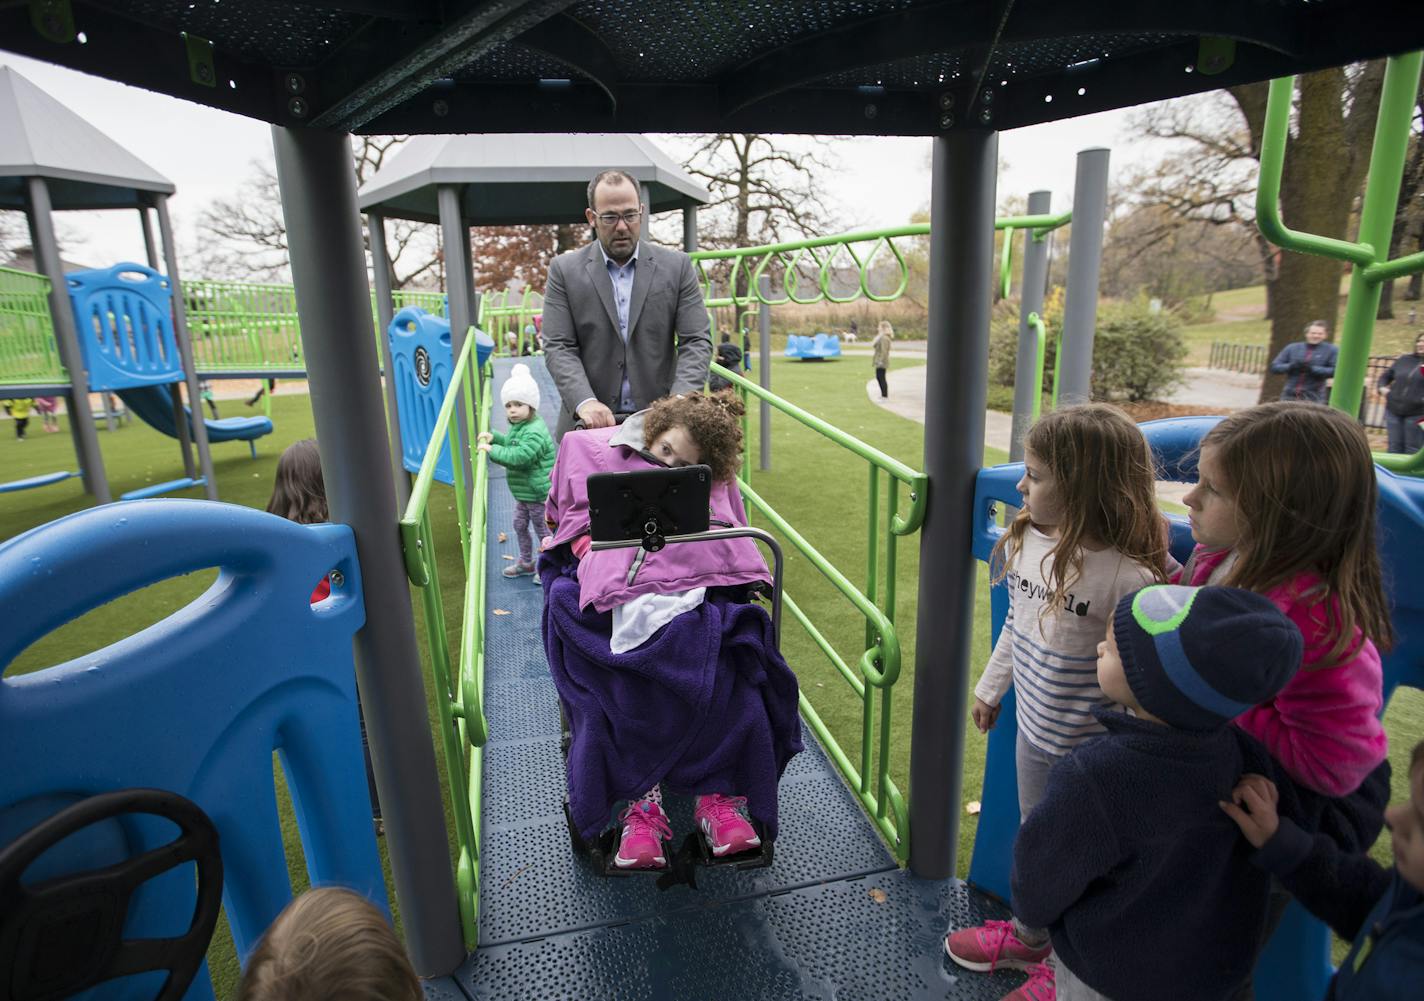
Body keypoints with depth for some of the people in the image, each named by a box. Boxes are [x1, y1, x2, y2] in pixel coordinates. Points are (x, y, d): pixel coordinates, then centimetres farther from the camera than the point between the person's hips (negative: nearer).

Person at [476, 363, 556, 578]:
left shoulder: (534, 432, -26)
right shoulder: (518, 426, 7)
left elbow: (519, 456, -36)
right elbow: (512, 444, 26)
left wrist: (492, 449, -27)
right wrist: (494, 437, 11)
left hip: (538, 492, -10)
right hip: (524, 491, 10)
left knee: (542, 530, 5)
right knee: (520, 525, 21)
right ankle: (526, 563, 37)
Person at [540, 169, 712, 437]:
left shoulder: (677, 266, 4)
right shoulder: (565, 270, 3)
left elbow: (696, 341, -1)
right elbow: (558, 347, -3)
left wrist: (680, 399, -19)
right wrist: (585, 401, -21)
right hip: (590, 424, 0)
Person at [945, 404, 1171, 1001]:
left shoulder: (1129, 576, -29)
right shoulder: (1028, 540, -6)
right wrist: (990, 688, 18)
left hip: (1091, 749, -6)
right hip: (1034, 728, 7)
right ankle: (1027, 938, 53)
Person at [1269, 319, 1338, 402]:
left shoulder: (1332, 350, 5)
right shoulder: (1292, 348, 10)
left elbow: (1336, 371, -6)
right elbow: (1274, 367, 6)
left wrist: (1312, 369, -17)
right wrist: (1291, 366, -14)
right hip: (1289, 395, 2)